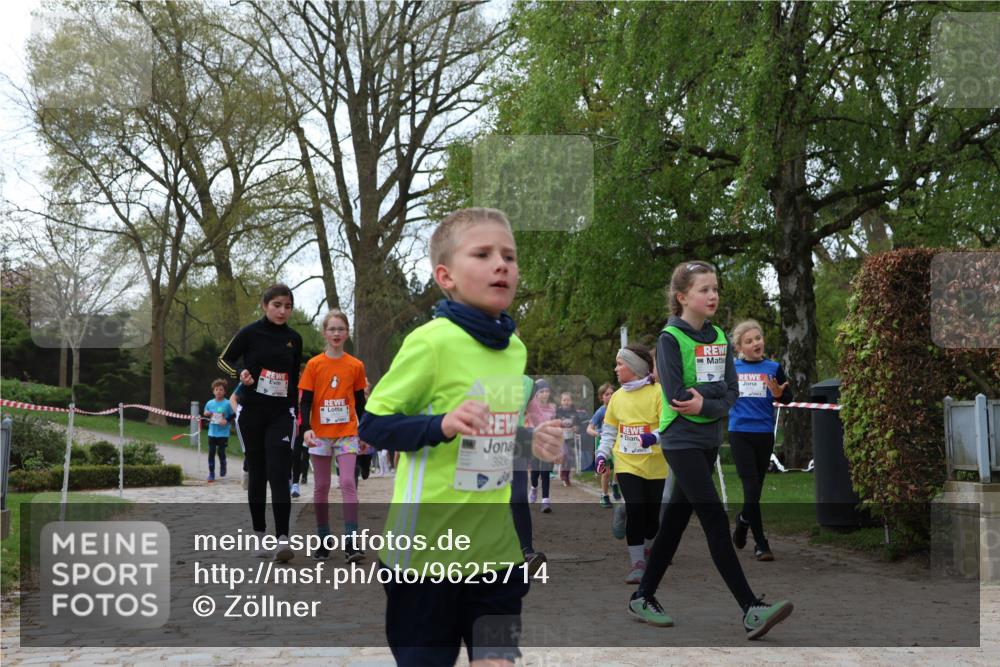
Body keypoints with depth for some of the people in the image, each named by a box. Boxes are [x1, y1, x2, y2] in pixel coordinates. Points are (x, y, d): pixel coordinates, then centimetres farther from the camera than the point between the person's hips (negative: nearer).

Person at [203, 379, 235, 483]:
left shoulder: (227, 404, -8)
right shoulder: (209, 403, 3)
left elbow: (233, 415, -1)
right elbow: (206, 415, 16)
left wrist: (226, 420, -16)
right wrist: (206, 415, -6)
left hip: (223, 433, -3)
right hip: (212, 433, 3)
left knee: (221, 451, 1)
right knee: (211, 452, 4)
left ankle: (223, 467, 30)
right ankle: (211, 473, 12)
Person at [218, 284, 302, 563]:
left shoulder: (294, 339, 6)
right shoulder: (250, 333, -4)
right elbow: (224, 360, 4)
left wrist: (297, 412, 13)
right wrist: (240, 373, -17)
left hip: (281, 414, 1)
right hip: (251, 412, -1)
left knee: (279, 474, -11)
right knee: (257, 473, 6)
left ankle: (282, 538, -17)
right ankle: (260, 534, 18)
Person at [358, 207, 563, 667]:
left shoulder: (516, 349, 8)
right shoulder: (430, 341, -14)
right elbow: (372, 425, -12)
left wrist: (534, 442, 3)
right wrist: (442, 424, -26)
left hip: (496, 545, 6)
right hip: (428, 546, -5)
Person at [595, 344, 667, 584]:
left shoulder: (657, 392, -10)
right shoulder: (618, 396, 6)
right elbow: (609, 429, 15)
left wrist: (655, 436, -34)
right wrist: (602, 454, 4)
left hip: (655, 465, -2)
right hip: (627, 464, 2)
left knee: (652, 512, 9)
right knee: (634, 510, -12)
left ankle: (648, 549, 37)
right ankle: (637, 563, -7)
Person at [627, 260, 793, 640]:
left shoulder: (719, 338, 9)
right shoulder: (671, 338, -10)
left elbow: (732, 392, 2)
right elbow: (676, 396, -19)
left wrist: (705, 403, -16)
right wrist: (716, 390, -11)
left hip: (708, 440, 7)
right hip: (681, 440, -7)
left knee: (676, 520, 12)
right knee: (716, 521, -11)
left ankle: (643, 597, 23)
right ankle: (751, 610, -12)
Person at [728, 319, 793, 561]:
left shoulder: (773, 368, 2)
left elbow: (788, 398, 2)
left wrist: (778, 394, -19)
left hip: (764, 434, 2)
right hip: (739, 433, -1)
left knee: (756, 487, 12)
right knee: (751, 487, -9)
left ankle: (743, 520, 39)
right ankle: (760, 544, -5)